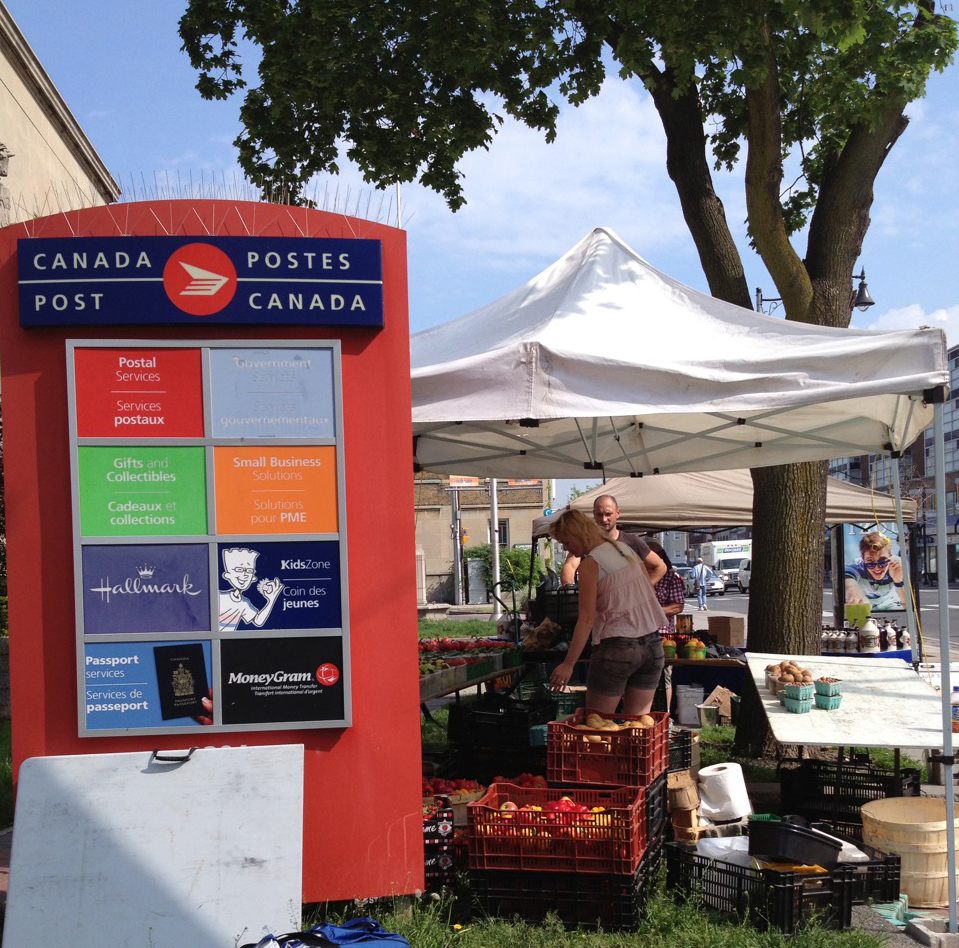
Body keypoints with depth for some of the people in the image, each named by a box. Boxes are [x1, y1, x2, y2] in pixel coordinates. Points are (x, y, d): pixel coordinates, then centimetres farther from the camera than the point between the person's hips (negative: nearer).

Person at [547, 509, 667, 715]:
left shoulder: (590, 563, -9)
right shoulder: (625, 549, 12)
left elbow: (586, 618, -14)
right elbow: (649, 589, 17)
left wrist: (568, 665, -13)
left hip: (617, 646, -7)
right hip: (651, 644, 7)